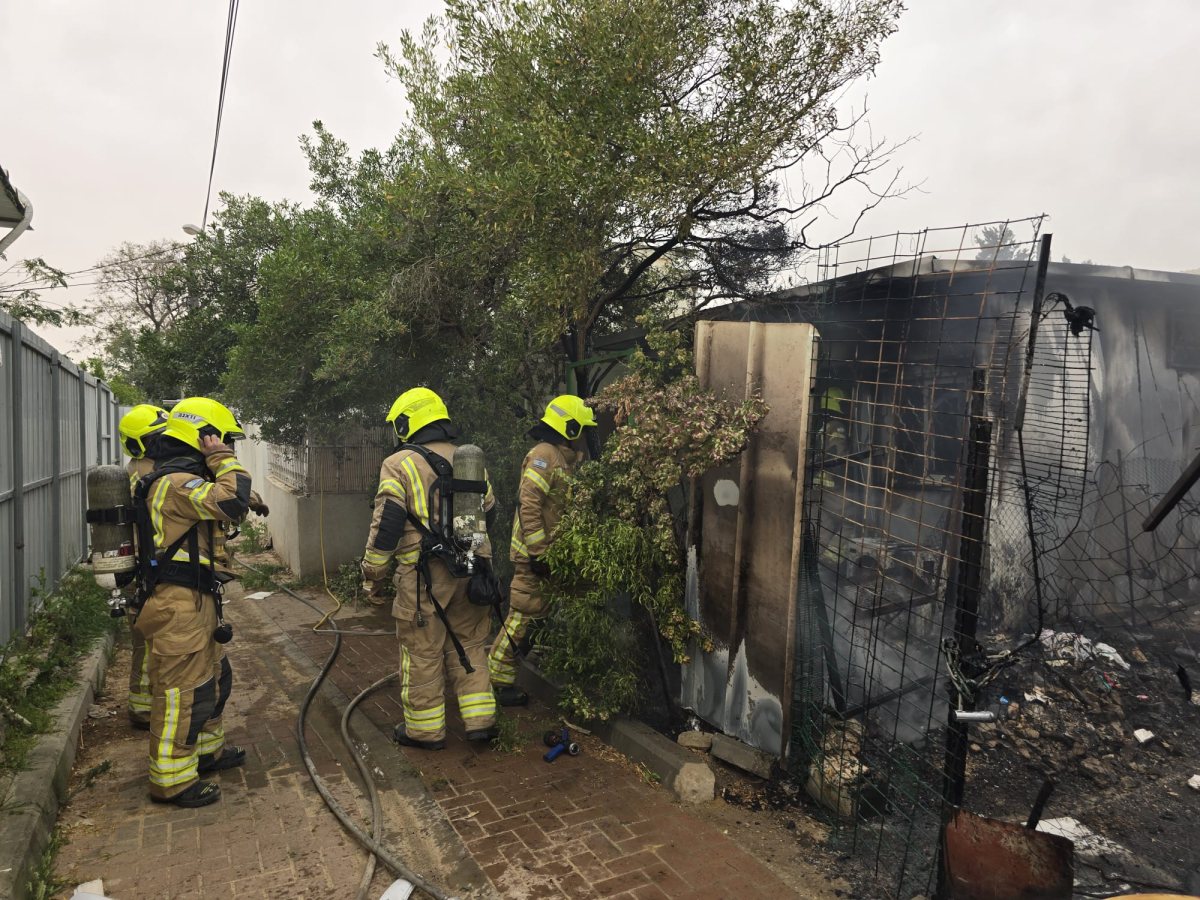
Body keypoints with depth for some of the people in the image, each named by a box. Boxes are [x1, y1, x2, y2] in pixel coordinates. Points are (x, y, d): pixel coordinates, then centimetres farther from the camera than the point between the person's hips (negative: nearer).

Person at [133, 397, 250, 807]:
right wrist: (223, 459, -23)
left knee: (212, 678, 23)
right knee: (183, 690, -2)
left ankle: (206, 750, 39)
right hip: (181, 604, -11)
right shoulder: (177, 482, -20)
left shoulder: (181, 479, 17)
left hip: (197, 603, 11)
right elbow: (232, 501, -33)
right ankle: (172, 780, 10)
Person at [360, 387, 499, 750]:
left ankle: (424, 729, 20)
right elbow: (489, 511, 16)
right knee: (469, 645, 17)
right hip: (469, 571, 5)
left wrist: (372, 574, -1)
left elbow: (386, 525, -12)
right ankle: (481, 720, 19)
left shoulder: (400, 465, -8)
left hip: (424, 575, -5)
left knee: (422, 652, 8)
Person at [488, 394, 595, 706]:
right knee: (524, 613, -5)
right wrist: (538, 552, -24)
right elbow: (529, 505, -23)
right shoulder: (543, 455, -16)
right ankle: (498, 677, 5)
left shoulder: (564, 459, 16)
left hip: (551, 552, 10)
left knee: (533, 611, 16)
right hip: (533, 552, -10)